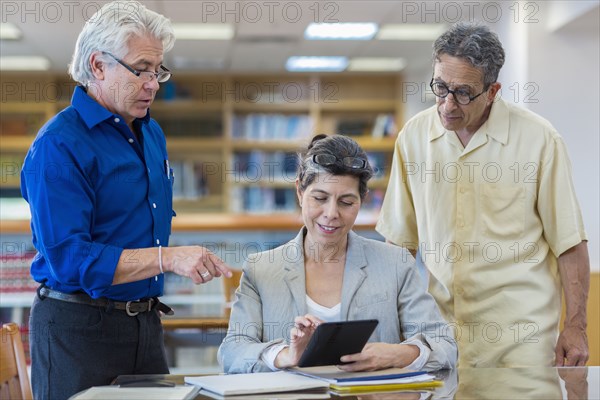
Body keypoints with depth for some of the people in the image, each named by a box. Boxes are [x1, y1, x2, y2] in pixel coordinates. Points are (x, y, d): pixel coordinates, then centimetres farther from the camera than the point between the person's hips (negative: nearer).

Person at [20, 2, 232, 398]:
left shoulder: (152, 134, 11)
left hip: (147, 320, 7)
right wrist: (169, 258, -28)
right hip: (79, 325, -7)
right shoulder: (58, 145, -15)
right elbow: (68, 258, -23)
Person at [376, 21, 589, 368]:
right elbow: (400, 241, 11)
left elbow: (569, 243, -2)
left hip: (521, 332, -2)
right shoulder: (414, 136, 4)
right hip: (440, 325, 3)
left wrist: (575, 326, -4)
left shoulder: (538, 139, -6)